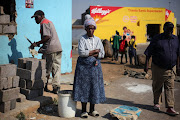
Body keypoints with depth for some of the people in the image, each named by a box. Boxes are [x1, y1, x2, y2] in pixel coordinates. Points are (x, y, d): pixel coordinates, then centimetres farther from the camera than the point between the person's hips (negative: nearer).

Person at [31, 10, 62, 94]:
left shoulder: (44, 23, -6)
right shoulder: (49, 22, 23)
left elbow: (47, 37, -18)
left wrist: (37, 43, -11)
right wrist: (39, 43, 18)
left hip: (50, 49, -9)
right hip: (58, 48, 9)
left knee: (46, 69, 3)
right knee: (56, 68, 7)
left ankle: (44, 86, 15)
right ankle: (56, 87, 9)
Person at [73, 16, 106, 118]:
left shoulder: (98, 40, 9)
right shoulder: (82, 39, -1)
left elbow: (102, 54, 2)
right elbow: (81, 52, -16)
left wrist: (89, 53, -11)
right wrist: (95, 51, -11)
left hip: (95, 66, 3)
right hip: (84, 66, -3)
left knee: (95, 86, 5)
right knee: (83, 87, -1)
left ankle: (92, 109, 18)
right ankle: (84, 110, 10)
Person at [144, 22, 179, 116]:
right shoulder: (157, 39, -6)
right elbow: (148, 53, -5)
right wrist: (146, 64, -9)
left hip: (171, 69, 3)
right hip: (158, 68, -2)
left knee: (170, 88, 0)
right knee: (157, 87, 11)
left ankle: (170, 108, 2)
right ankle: (157, 103, 30)